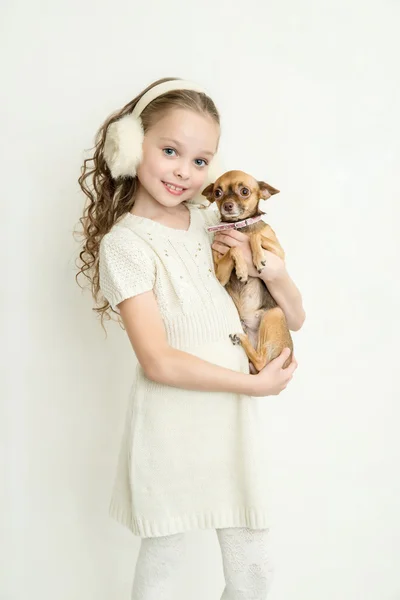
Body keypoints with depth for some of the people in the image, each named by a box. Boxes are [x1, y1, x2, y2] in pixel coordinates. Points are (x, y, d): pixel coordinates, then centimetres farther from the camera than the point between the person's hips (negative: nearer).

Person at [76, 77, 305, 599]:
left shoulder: (217, 223, 5)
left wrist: (270, 267, -10)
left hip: (234, 415, 5)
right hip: (170, 422, -4)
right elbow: (159, 361, -17)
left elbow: (295, 319, 9)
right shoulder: (124, 243, -9)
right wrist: (255, 383, -14)